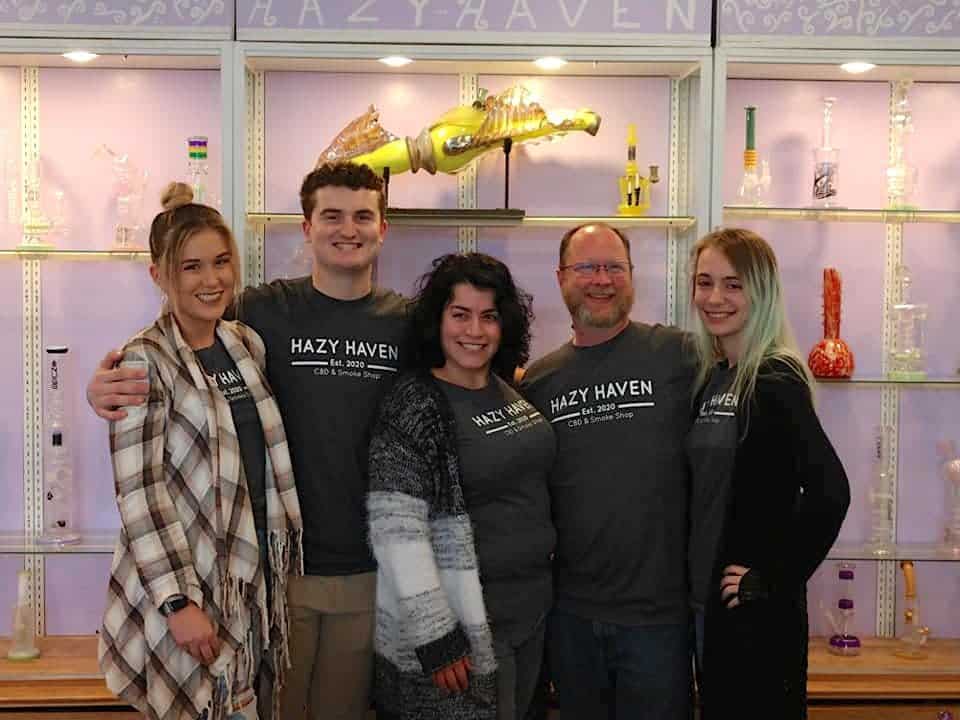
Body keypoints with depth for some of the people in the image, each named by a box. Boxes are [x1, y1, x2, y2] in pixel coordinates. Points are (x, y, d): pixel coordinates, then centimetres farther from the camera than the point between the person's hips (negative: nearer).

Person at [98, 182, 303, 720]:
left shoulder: (248, 344, 7)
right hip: (188, 587, -6)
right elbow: (138, 493, -15)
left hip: (258, 578, 6)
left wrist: (280, 563, 12)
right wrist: (178, 604, -18)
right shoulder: (146, 361, -11)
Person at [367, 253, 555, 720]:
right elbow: (396, 527, -19)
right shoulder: (414, 406, -15)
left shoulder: (510, 392, 7)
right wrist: (434, 636, -21)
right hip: (459, 626, -7)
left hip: (532, 610, 7)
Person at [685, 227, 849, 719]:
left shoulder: (775, 381, -15)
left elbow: (829, 492, -25)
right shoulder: (710, 376, 7)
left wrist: (774, 580, -18)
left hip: (757, 610, -7)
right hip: (710, 600, 7)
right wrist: (698, 584, 6)